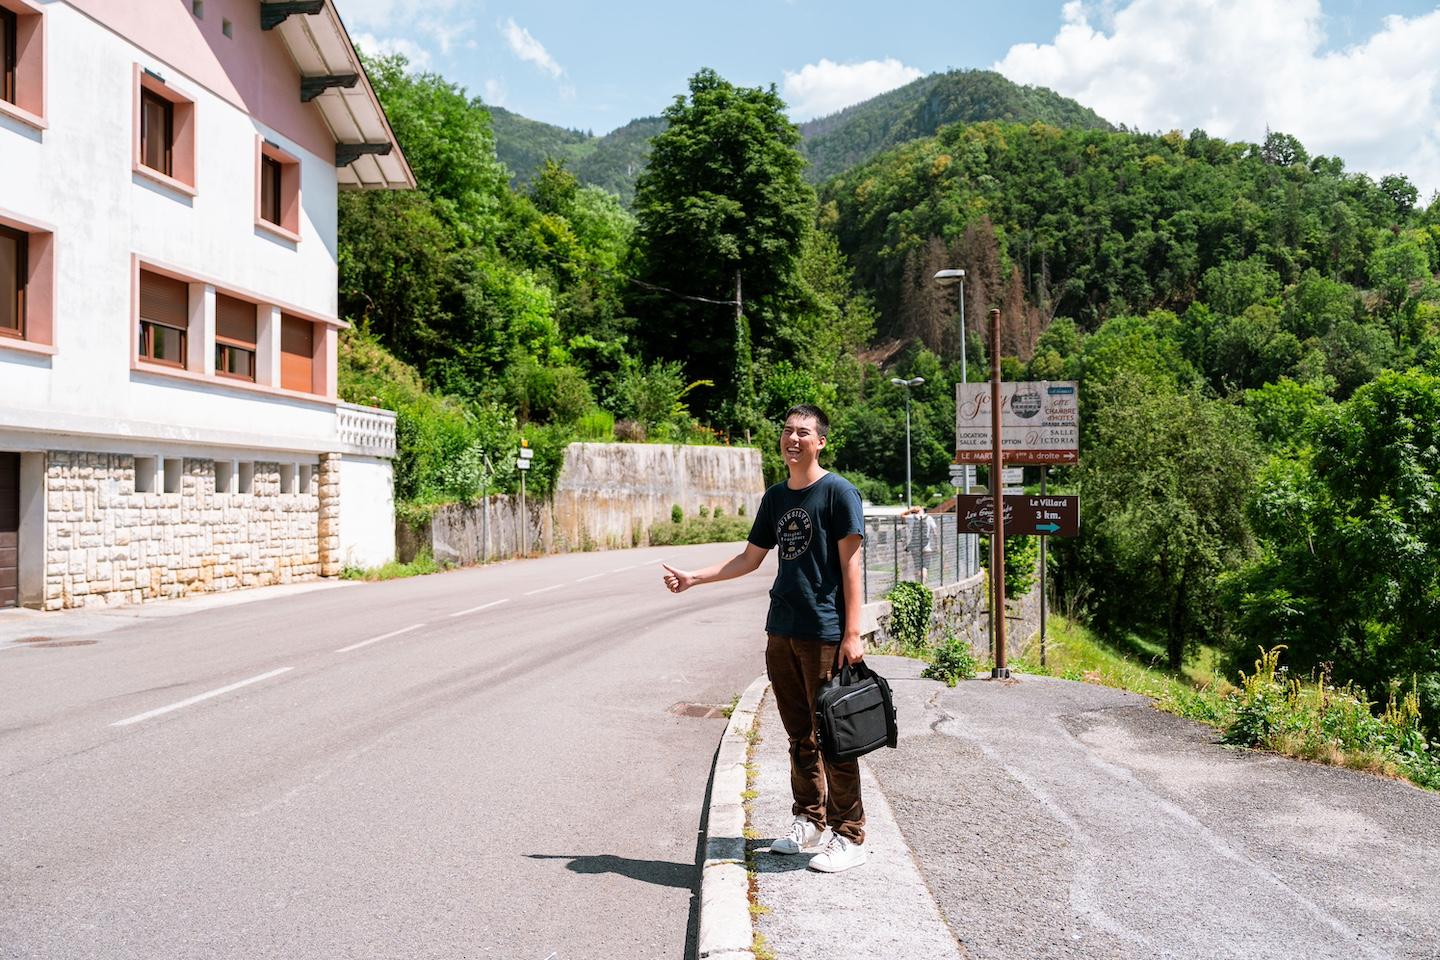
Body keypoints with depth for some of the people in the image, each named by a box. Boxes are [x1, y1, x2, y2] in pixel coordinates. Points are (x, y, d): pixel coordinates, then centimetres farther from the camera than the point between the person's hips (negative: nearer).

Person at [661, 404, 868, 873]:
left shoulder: (838, 492, -6)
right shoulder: (775, 497, 13)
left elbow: (850, 564, -9)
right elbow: (748, 559, 20)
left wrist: (852, 632, -13)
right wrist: (692, 578, 12)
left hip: (825, 634, -6)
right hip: (781, 632, 6)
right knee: (799, 736, 14)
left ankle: (848, 836, 9)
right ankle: (809, 823, 26)